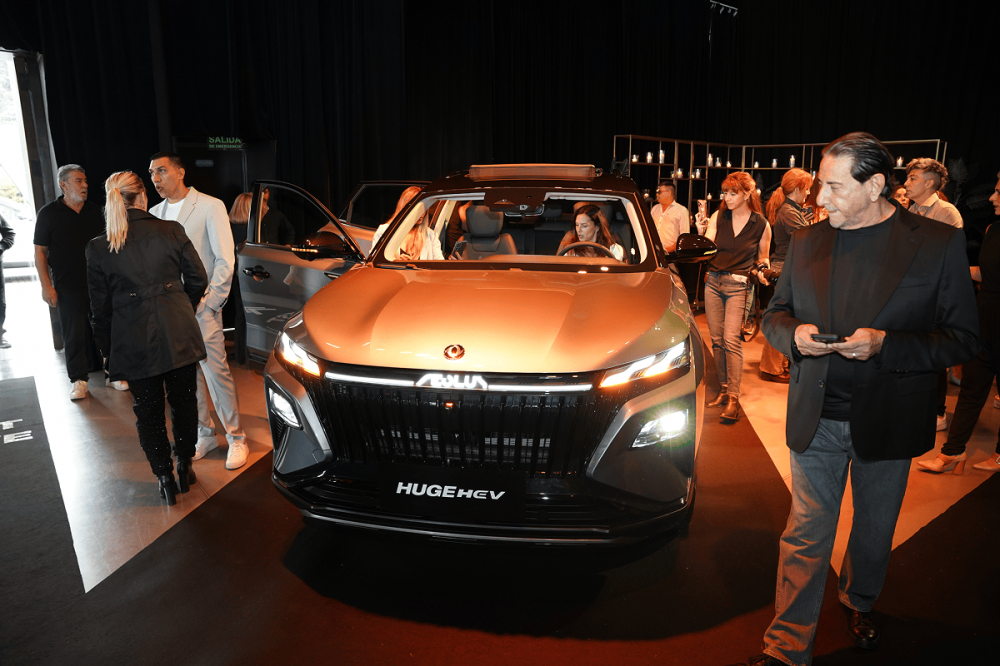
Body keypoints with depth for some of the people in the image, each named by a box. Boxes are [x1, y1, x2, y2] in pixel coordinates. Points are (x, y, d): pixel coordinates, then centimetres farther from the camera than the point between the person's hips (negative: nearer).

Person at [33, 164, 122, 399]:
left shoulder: (95, 211, 9)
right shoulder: (49, 213, -1)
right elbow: (40, 252, 0)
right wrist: (46, 285, -8)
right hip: (68, 287, -3)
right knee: (74, 334, 0)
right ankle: (78, 379, 9)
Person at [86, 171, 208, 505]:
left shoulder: (98, 248, -4)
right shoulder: (171, 231, -4)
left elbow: (101, 308, 0)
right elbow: (197, 280, 1)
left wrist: (108, 351, 12)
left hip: (134, 343, 0)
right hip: (179, 336, 1)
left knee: (148, 411, 13)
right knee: (184, 401, 16)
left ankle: (165, 478, 21)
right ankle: (184, 467, 29)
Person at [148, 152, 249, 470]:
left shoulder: (210, 206, -3)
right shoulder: (155, 213, 13)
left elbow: (225, 260, -7)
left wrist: (208, 302, -10)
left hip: (202, 307, -5)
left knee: (216, 372, -5)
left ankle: (236, 438, 8)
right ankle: (205, 434, 24)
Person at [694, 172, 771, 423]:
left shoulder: (761, 225, 1)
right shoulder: (718, 217, 5)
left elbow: (763, 257, 14)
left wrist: (762, 272, -6)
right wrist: (701, 232, -18)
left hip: (738, 285, -3)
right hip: (713, 281, 4)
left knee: (731, 340, -14)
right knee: (716, 339, 6)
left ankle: (733, 399, -12)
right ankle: (724, 389, 18)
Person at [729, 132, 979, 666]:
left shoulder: (938, 243, -8)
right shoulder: (806, 242, 2)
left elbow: (963, 338, -8)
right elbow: (775, 314, 10)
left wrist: (885, 344, -24)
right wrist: (794, 334, -14)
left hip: (887, 422, -1)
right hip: (816, 420, 1)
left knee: (874, 531, 21)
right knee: (805, 537, 6)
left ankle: (859, 603, 50)